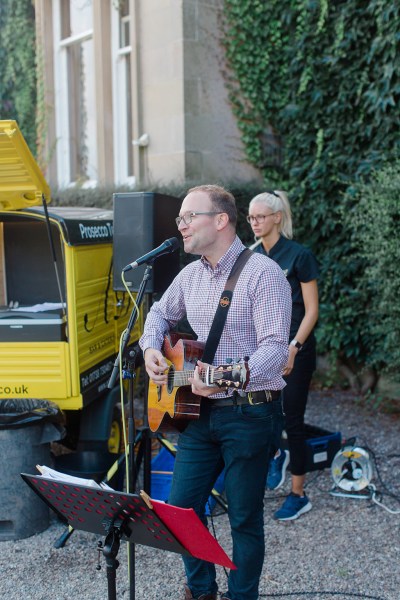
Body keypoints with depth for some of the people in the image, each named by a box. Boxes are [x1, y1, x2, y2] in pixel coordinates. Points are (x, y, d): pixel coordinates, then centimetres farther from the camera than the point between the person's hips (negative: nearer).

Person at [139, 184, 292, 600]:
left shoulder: (263, 273, -14)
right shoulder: (191, 274, 9)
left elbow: (275, 347, -22)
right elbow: (161, 312, 27)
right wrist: (151, 349, 7)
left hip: (249, 414, -7)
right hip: (198, 410, 7)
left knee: (244, 518, 6)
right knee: (181, 507, 10)